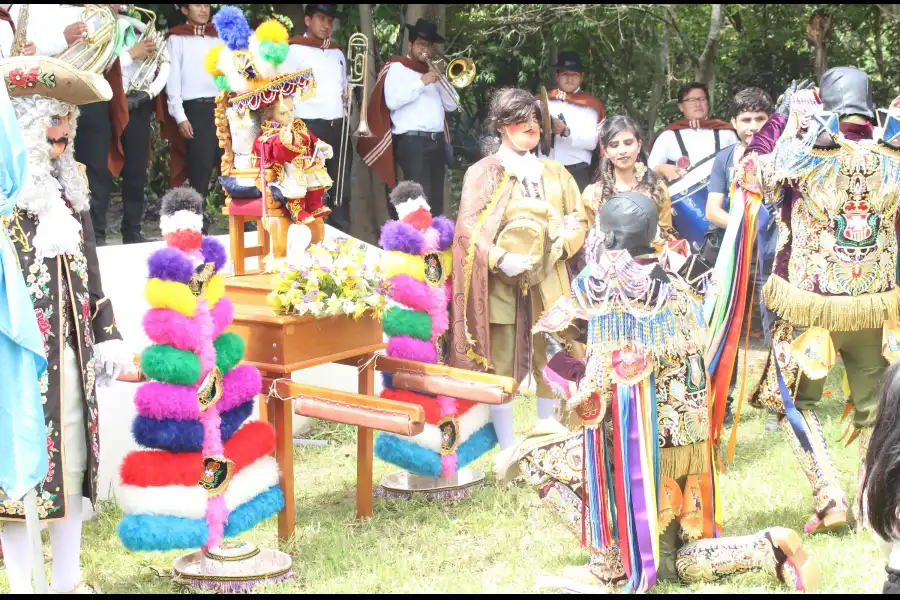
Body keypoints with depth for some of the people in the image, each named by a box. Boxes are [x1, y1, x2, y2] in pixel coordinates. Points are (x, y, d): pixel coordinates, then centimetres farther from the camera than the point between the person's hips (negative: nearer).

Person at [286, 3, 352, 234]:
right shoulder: (295, 50, -2)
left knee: (342, 188, 8)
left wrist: (347, 96, 6)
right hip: (310, 127, -6)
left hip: (337, 127, 6)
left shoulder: (337, 52, 19)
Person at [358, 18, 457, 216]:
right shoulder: (397, 67, 3)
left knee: (436, 200, 5)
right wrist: (421, 83, -14)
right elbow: (392, 101, -14)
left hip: (437, 141, 7)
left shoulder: (431, 72, 23)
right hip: (412, 141, -7)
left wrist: (442, 80, 4)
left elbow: (451, 105, 17)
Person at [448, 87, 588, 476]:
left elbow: (578, 220, 13)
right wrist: (499, 259, -18)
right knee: (501, 364, 0)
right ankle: (507, 448, 8)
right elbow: (468, 226, -5)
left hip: (548, 280, 3)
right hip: (502, 283, -3)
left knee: (550, 358, 4)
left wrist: (560, 248, -6)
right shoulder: (482, 173, 5)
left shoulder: (555, 173, 15)